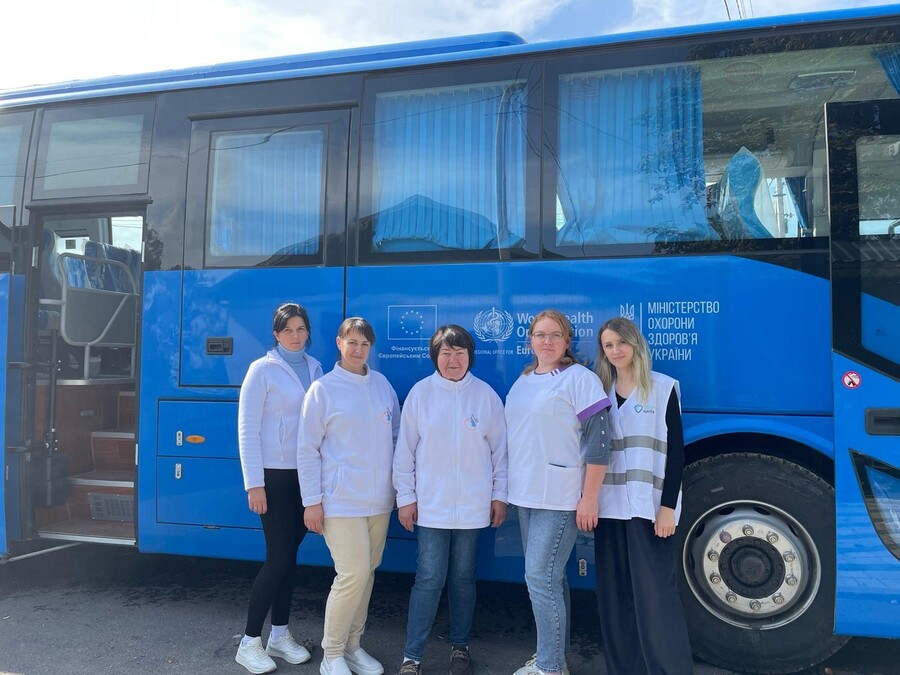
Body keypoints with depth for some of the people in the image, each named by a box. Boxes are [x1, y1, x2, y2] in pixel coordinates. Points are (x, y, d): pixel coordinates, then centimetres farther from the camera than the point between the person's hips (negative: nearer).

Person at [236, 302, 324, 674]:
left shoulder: (315, 368, 8)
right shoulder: (262, 370, -8)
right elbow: (247, 430, -10)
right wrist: (254, 485, -13)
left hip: (306, 473, 5)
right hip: (275, 475, -5)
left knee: (289, 555, 12)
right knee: (278, 557, -3)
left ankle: (280, 635, 25)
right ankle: (249, 642, 13)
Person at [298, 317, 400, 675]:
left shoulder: (382, 384, 5)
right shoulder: (323, 389, -6)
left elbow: (395, 435, 14)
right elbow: (307, 450, -5)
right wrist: (312, 502, -8)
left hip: (379, 498, 5)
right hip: (341, 500, -5)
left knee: (367, 574, 12)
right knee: (353, 575, -8)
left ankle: (352, 645, 30)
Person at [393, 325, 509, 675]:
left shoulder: (486, 395, -1)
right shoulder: (420, 393, -4)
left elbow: (499, 449, 4)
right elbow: (405, 449, 0)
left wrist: (499, 495, 4)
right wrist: (405, 496, -1)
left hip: (472, 505, 1)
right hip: (431, 504, -1)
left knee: (463, 578, 13)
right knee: (429, 579, -1)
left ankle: (460, 646, 30)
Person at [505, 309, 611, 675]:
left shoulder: (580, 378, -10)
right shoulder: (522, 382, 13)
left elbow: (599, 440, -14)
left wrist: (589, 497, -16)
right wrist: (512, 490, 18)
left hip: (560, 497, -7)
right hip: (526, 495, 7)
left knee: (540, 577, -7)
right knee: (548, 577, 15)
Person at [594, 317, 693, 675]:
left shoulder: (663, 387, 1)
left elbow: (676, 449, -3)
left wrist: (668, 506, -10)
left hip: (648, 507, -4)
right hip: (609, 507, 4)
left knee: (654, 595, -6)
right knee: (614, 596, 8)